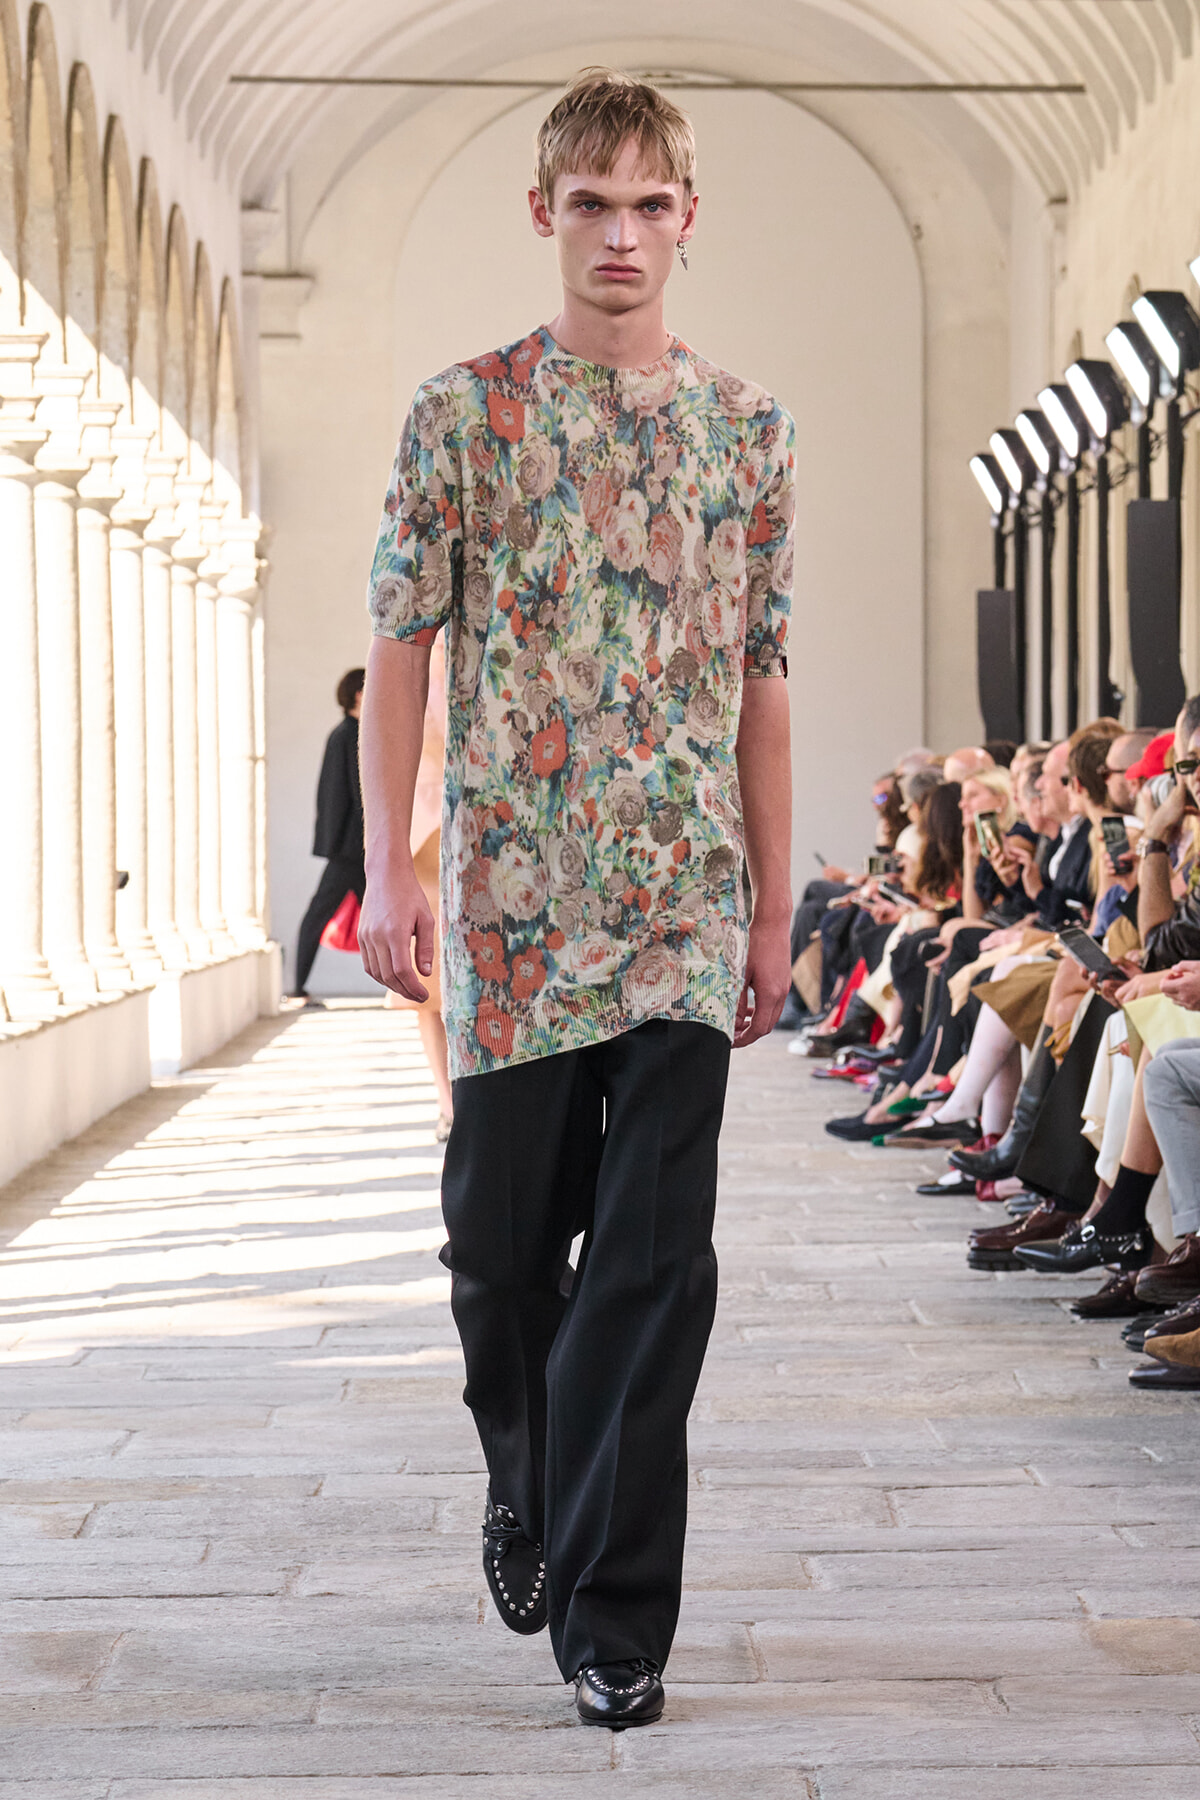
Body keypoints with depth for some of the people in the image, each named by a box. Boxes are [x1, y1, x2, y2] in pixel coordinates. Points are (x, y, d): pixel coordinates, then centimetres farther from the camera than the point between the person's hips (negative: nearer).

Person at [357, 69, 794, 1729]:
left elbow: (760, 686, 11)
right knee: (501, 1237, 9)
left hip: (685, 907, 1)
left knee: (656, 1258, -3)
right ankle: (526, 1474, 39)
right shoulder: (465, 411, 3)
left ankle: (613, 1611, 5)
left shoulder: (747, 430, 9)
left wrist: (774, 908, 9)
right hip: (511, 895, -1)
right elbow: (402, 647, 1)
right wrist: (388, 865, -7)